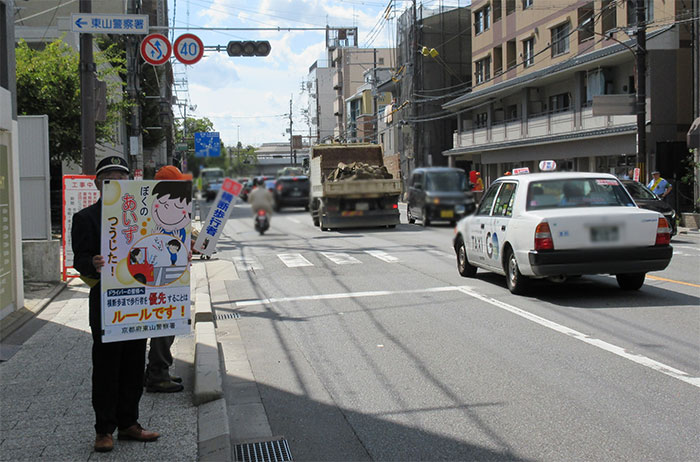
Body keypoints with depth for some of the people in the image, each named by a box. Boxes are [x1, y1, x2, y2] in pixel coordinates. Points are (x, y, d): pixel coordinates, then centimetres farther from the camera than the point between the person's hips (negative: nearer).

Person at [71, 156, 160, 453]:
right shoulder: (86, 218, -1)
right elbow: (79, 259, -9)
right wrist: (93, 264, -30)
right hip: (105, 306, -5)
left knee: (134, 367, 11)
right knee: (106, 369, 2)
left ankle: (128, 424, 23)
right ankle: (104, 430, 13)